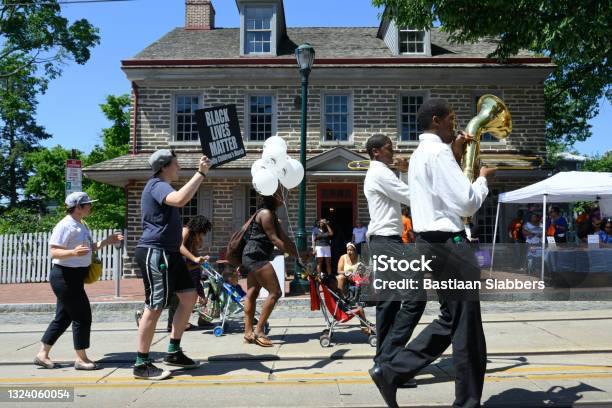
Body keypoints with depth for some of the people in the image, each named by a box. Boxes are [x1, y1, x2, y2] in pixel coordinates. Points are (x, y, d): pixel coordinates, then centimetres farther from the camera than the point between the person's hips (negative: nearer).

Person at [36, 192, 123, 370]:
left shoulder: (82, 225, 13)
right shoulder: (65, 225, -17)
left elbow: (89, 248, 21)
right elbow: (54, 252, -22)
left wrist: (106, 241, 7)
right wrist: (73, 252, -39)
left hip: (74, 277, 10)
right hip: (65, 277, -10)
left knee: (63, 317, 15)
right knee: (82, 316, -5)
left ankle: (42, 355, 25)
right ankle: (81, 359, 5)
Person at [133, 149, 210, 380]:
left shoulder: (162, 187, 21)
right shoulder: (157, 185, -14)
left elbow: (183, 199, 39)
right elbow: (180, 200, -35)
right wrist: (201, 173, -28)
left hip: (169, 253, 11)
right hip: (155, 253, -11)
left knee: (189, 296, 10)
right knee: (155, 307, -7)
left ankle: (173, 352, 19)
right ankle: (141, 365, 4)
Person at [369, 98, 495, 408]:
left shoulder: (420, 154, 19)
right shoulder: (438, 152, -13)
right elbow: (467, 203, -18)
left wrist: (455, 156, 19)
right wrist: (483, 179, 1)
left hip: (431, 242, 10)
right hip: (448, 243, -10)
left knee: (450, 320, 17)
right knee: (467, 328, 2)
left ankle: (391, 371, 15)